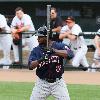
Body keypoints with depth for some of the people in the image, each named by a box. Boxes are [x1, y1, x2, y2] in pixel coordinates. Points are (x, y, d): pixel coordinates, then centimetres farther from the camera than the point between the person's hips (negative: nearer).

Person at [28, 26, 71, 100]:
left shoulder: (59, 46, -5)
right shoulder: (36, 50, 1)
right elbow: (31, 66, -10)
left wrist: (54, 51, -31)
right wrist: (40, 60, -29)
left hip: (58, 83, -2)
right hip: (42, 83, 2)